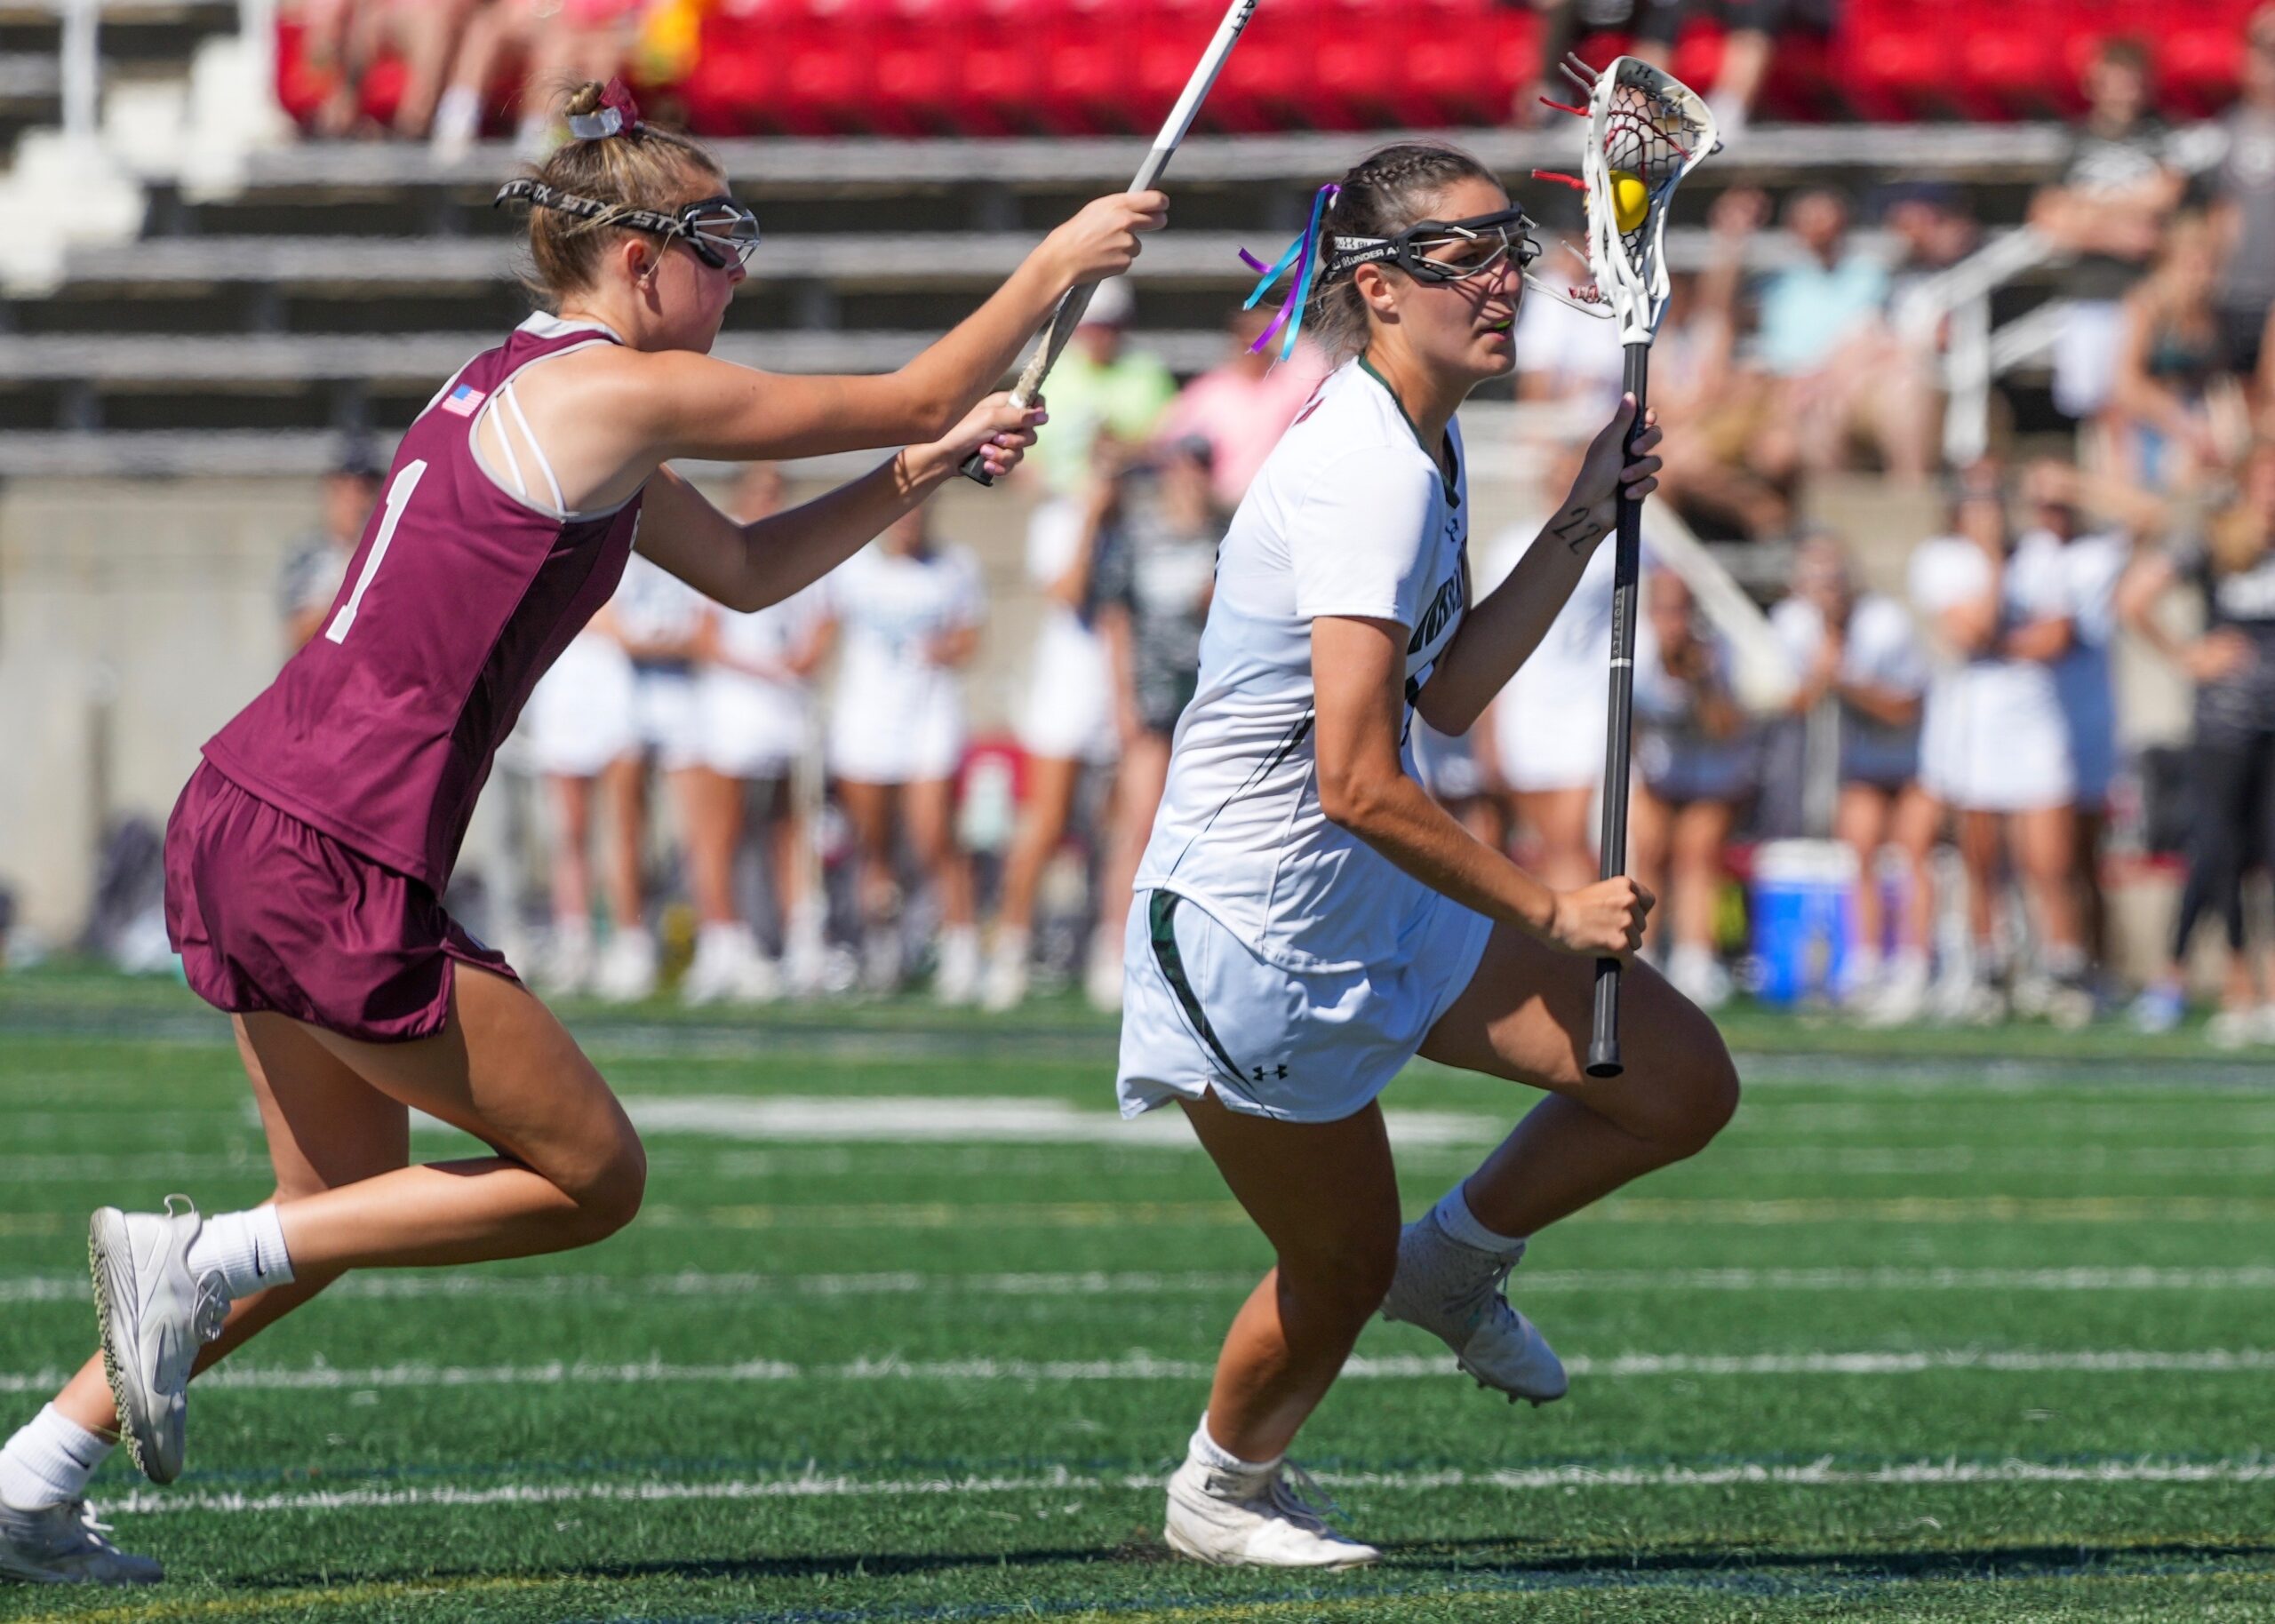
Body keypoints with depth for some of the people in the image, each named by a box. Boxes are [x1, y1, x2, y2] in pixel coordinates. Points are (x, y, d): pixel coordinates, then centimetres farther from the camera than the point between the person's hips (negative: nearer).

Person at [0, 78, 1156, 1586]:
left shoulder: (524, 388, 19)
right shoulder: (616, 388, -10)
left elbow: (747, 569, 28)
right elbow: (918, 394, -2)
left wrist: (921, 471, 19)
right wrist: (1058, 263, 11)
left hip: (241, 818, 10)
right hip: (342, 863, -10)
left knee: (355, 1203, 20)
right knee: (594, 1176, 1)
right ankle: (201, 1261, -3)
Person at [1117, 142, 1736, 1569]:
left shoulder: (1421, 449, 5)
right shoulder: (1368, 472, -26)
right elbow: (1360, 781, -29)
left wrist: (1582, 528, 6)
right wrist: (1549, 916, -20)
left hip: (1379, 899, 9)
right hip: (1256, 926, -9)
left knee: (1685, 1086, 3)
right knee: (1345, 1261, 8)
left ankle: (1459, 1262, 27)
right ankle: (1222, 1492, 37)